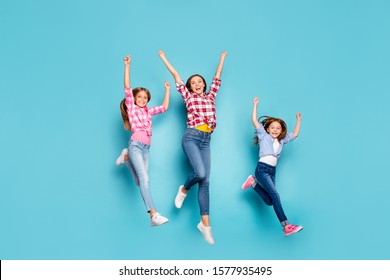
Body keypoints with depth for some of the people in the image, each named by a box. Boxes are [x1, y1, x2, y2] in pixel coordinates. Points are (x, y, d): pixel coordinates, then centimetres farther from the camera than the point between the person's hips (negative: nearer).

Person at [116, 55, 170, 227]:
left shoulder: (148, 111, 23)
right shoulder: (131, 107, 7)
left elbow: (164, 107, 28)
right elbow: (127, 88, -4)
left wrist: (167, 89, 30)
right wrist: (127, 66, -9)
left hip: (146, 148, 7)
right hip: (135, 145, -7)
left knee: (140, 181, 6)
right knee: (144, 178, -21)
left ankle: (126, 158, 27)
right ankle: (154, 215, -30)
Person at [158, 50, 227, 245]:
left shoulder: (210, 96, 20)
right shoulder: (188, 96, 10)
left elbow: (217, 77, 28)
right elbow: (176, 75, 13)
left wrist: (222, 57, 35)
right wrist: (164, 58, 18)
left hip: (206, 140, 4)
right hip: (191, 137, -4)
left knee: (205, 181, -3)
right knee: (200, 173, -23)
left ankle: (205, 223, -4)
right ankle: (183, 189, 12)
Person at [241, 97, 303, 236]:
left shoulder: (281, 140, 21)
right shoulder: (264, 136, 8)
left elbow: (295, 134, 28)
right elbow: (255, 121, 0)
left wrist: (298, 120, 27)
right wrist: (255, 105, 0)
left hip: (272, 171, 7)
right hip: (262, 168, -7)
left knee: (269, 201, -2)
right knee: (275, 196, -19)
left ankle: (253, 183, 17)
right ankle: (286, 226, -24)